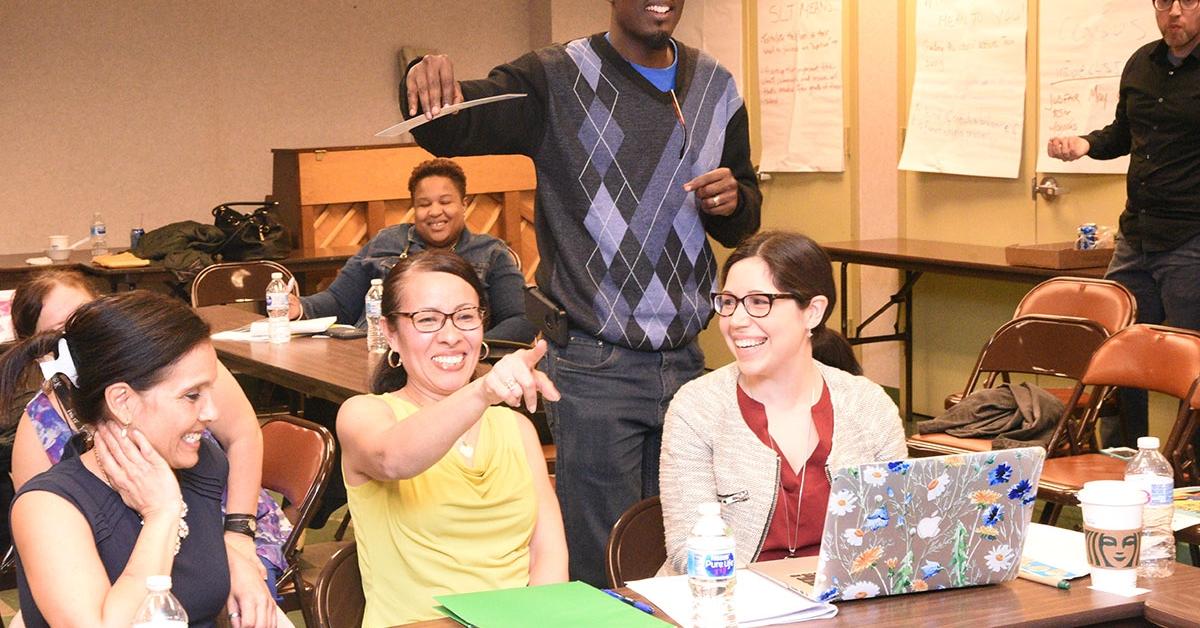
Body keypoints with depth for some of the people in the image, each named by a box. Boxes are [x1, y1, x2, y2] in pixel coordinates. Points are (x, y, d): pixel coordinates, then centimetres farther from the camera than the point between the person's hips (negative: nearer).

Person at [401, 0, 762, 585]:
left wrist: (733, 201, -3)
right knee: (601, 568, -2)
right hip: (593, 367, -5)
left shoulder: (716, 87, 12)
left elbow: (742, 222, 21)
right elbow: (449, 128, -16)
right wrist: (425, 79, -38)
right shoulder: (557, 80, -4)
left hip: (686, 360, 5)